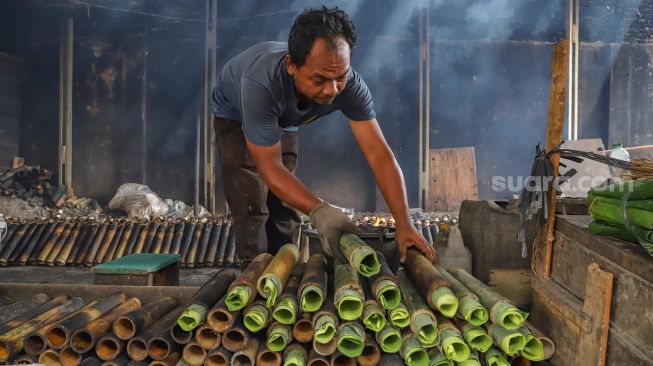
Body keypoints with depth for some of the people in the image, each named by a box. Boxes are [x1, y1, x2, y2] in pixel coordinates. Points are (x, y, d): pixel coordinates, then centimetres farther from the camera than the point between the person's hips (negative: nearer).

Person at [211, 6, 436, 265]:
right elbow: (270, 167, -39)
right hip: (235, 116, -3)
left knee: (284, 206, 4)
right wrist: (319, 211, -52)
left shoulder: (349, 85, -34)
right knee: (252, 208, -13)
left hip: (283, 122, 4)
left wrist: (404, 224, -44)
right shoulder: (261, 84, -45)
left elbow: (380, 155, -36)